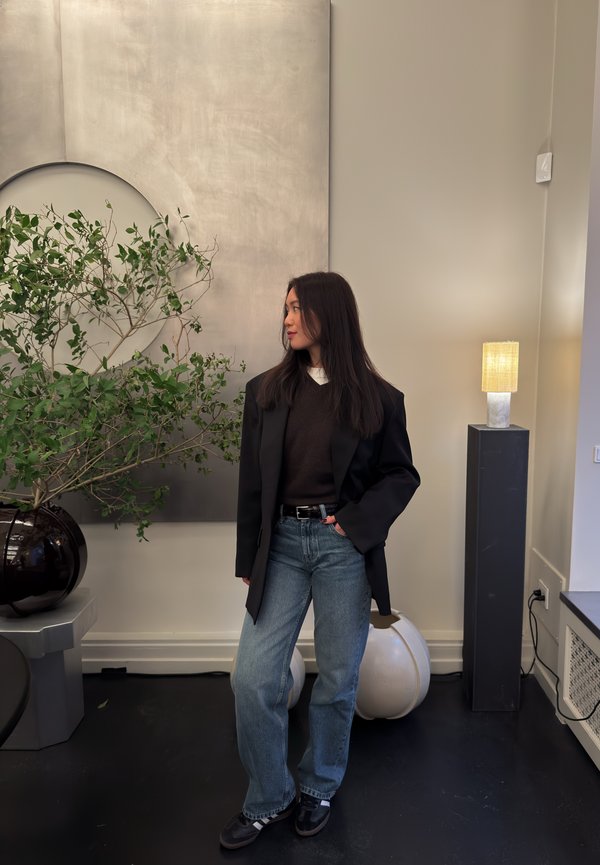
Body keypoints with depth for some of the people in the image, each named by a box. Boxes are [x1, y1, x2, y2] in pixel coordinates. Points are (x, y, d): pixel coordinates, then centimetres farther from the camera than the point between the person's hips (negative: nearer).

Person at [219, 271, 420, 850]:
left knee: (338, 679, 10)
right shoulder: (266, 391, 3)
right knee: (253, 678, 0)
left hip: (343, 547, -1)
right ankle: (268, 799, 25)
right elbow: (252, 480, 6)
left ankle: (319, 789, 37)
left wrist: (358, 522, -11)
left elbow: (402, 474, 5)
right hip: (282, 543, 2)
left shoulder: (378, 399, -2)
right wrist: (248, 559, 7)